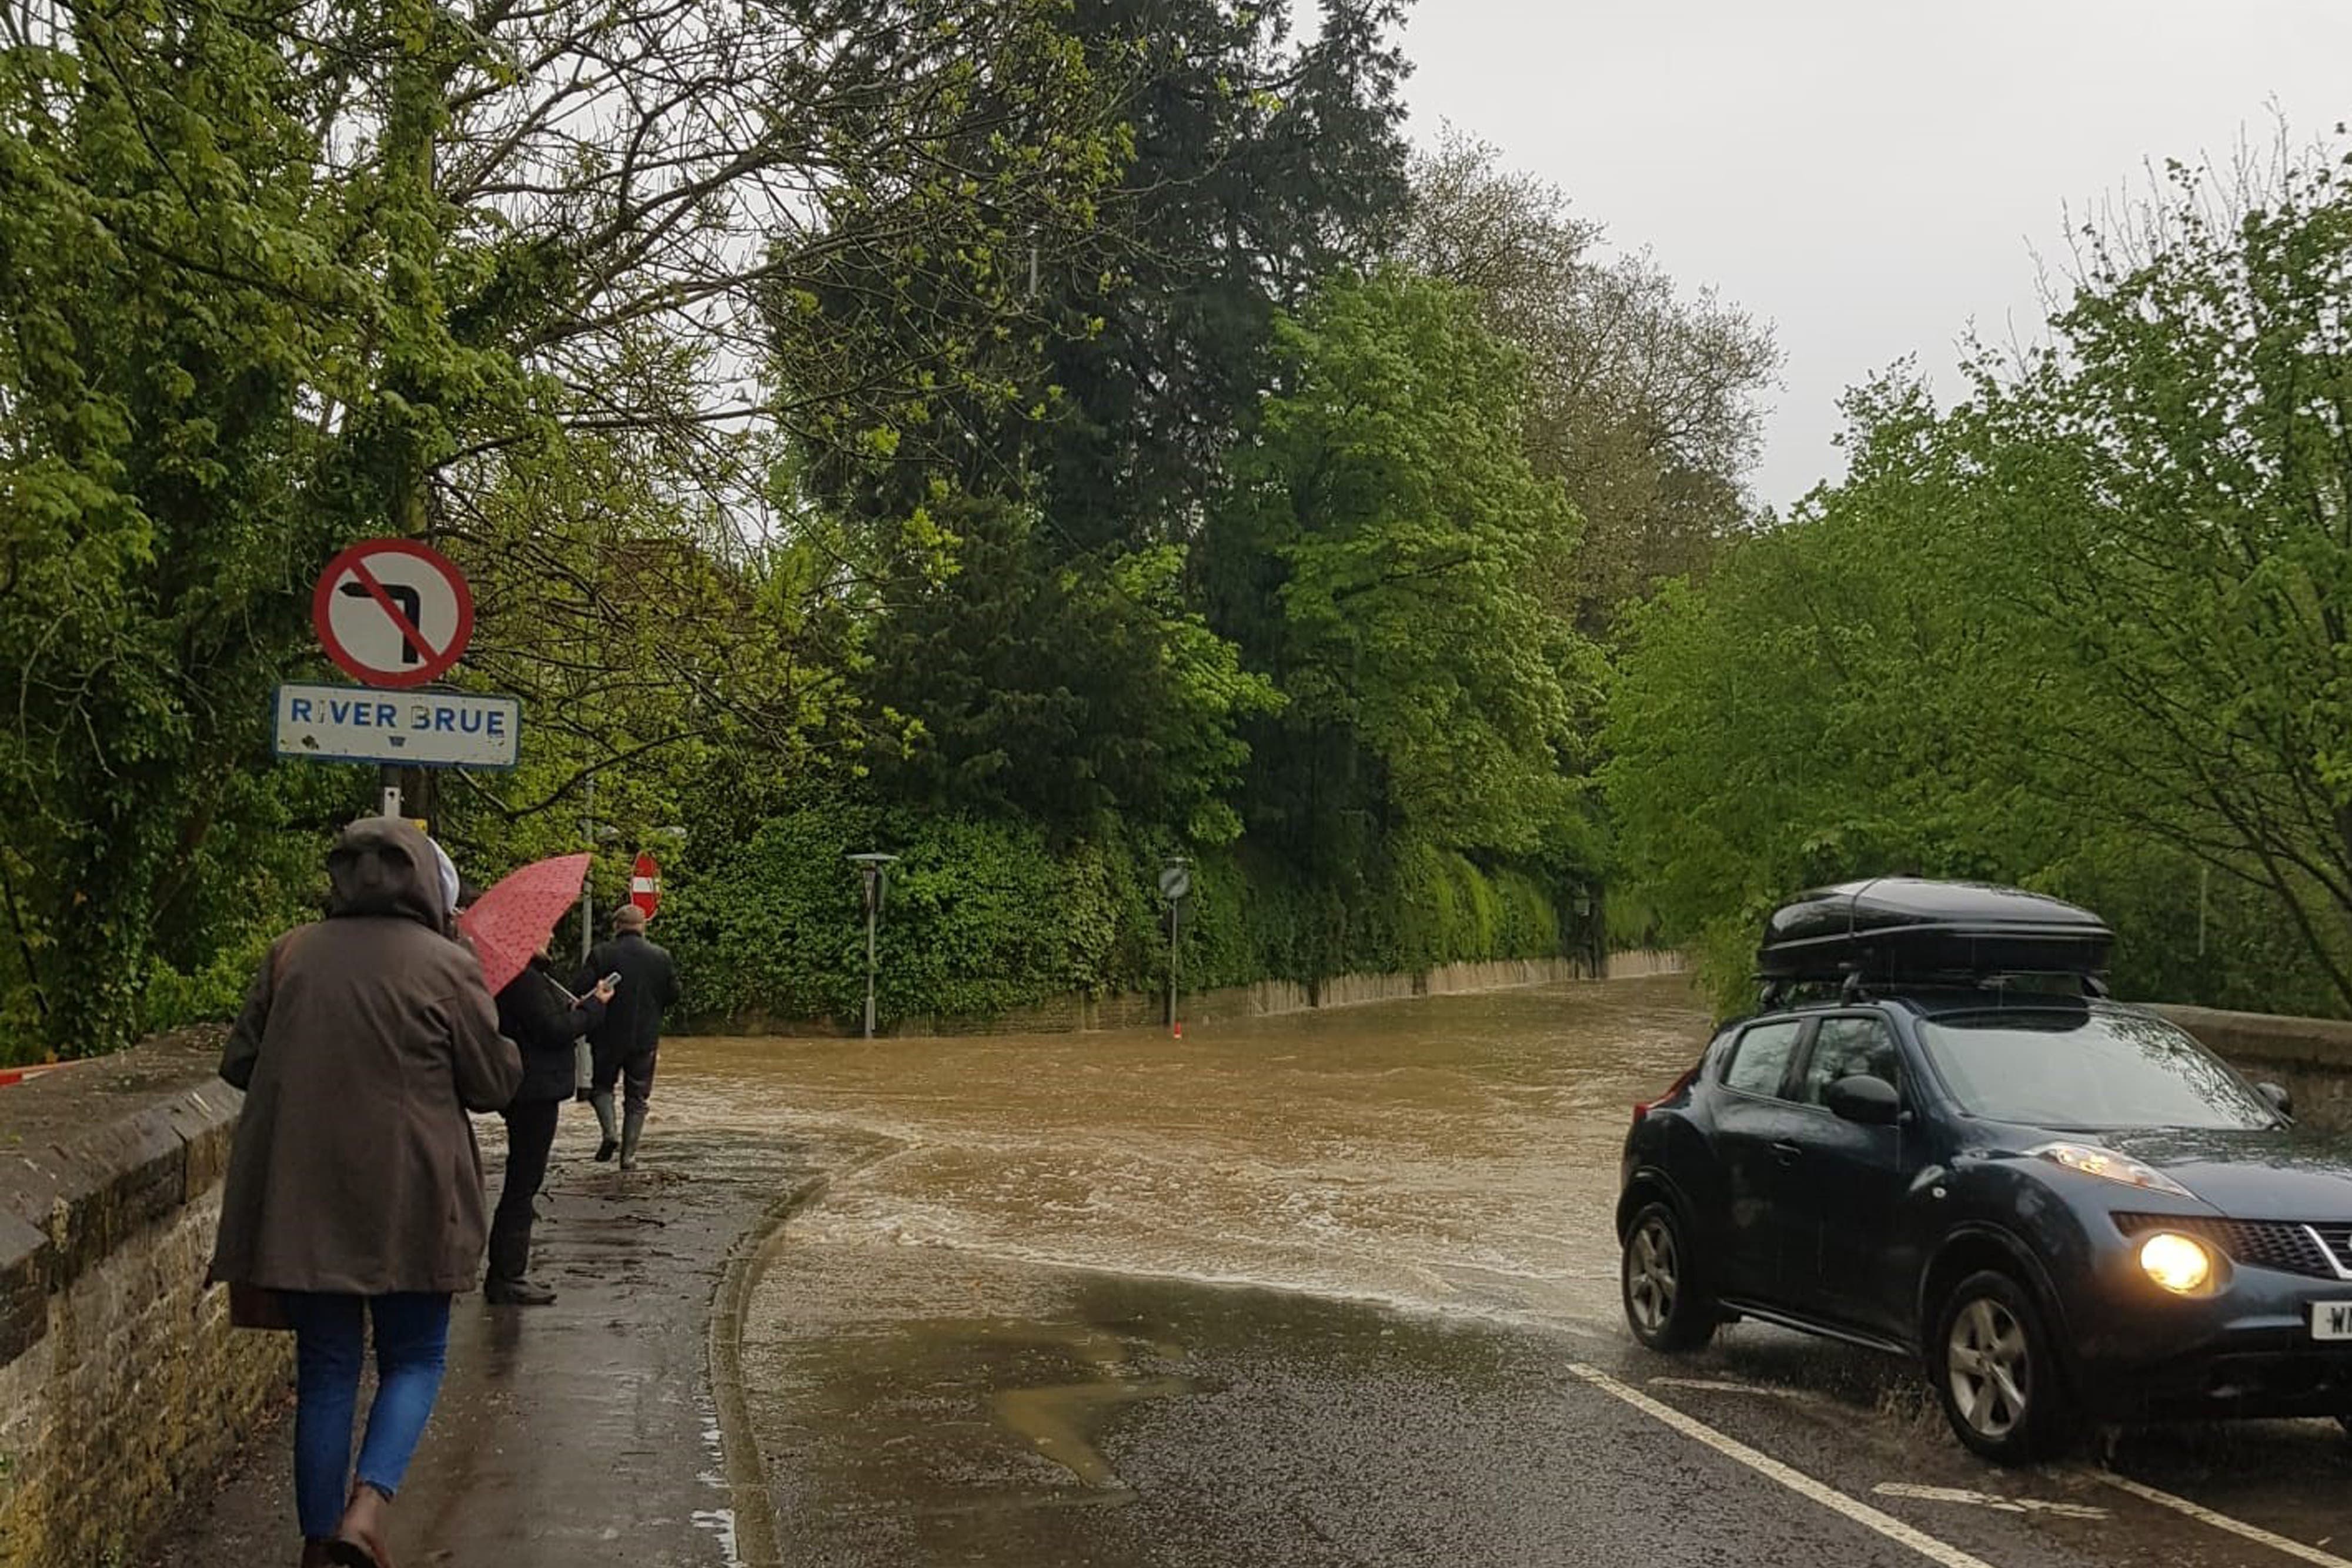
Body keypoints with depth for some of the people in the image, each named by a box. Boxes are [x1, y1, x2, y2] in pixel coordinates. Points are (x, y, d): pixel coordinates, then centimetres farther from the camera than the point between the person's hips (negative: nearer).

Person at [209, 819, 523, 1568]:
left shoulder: (291, 955, 2)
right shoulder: (447, 966, -9)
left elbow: (238, 1063, 9)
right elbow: (495, 1083, -3)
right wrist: (509, 1049, 18)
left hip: (301, 1197, 3)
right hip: (410, 1204, -3)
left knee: (326, 1370, 13)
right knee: (415, 1359, 12)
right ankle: (368, 1504, -8)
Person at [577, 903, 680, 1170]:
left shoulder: (601, 954, -8)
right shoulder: (661, 957, 0)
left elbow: (580, 992, -12)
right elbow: (673, 996, 5)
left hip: (608, 1036, -2)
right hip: (646, 1038, 2)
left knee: (601, 1085, 18)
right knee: (637, 1098, 10)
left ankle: (609, 1133, -4)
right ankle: (628, 1155, 8)